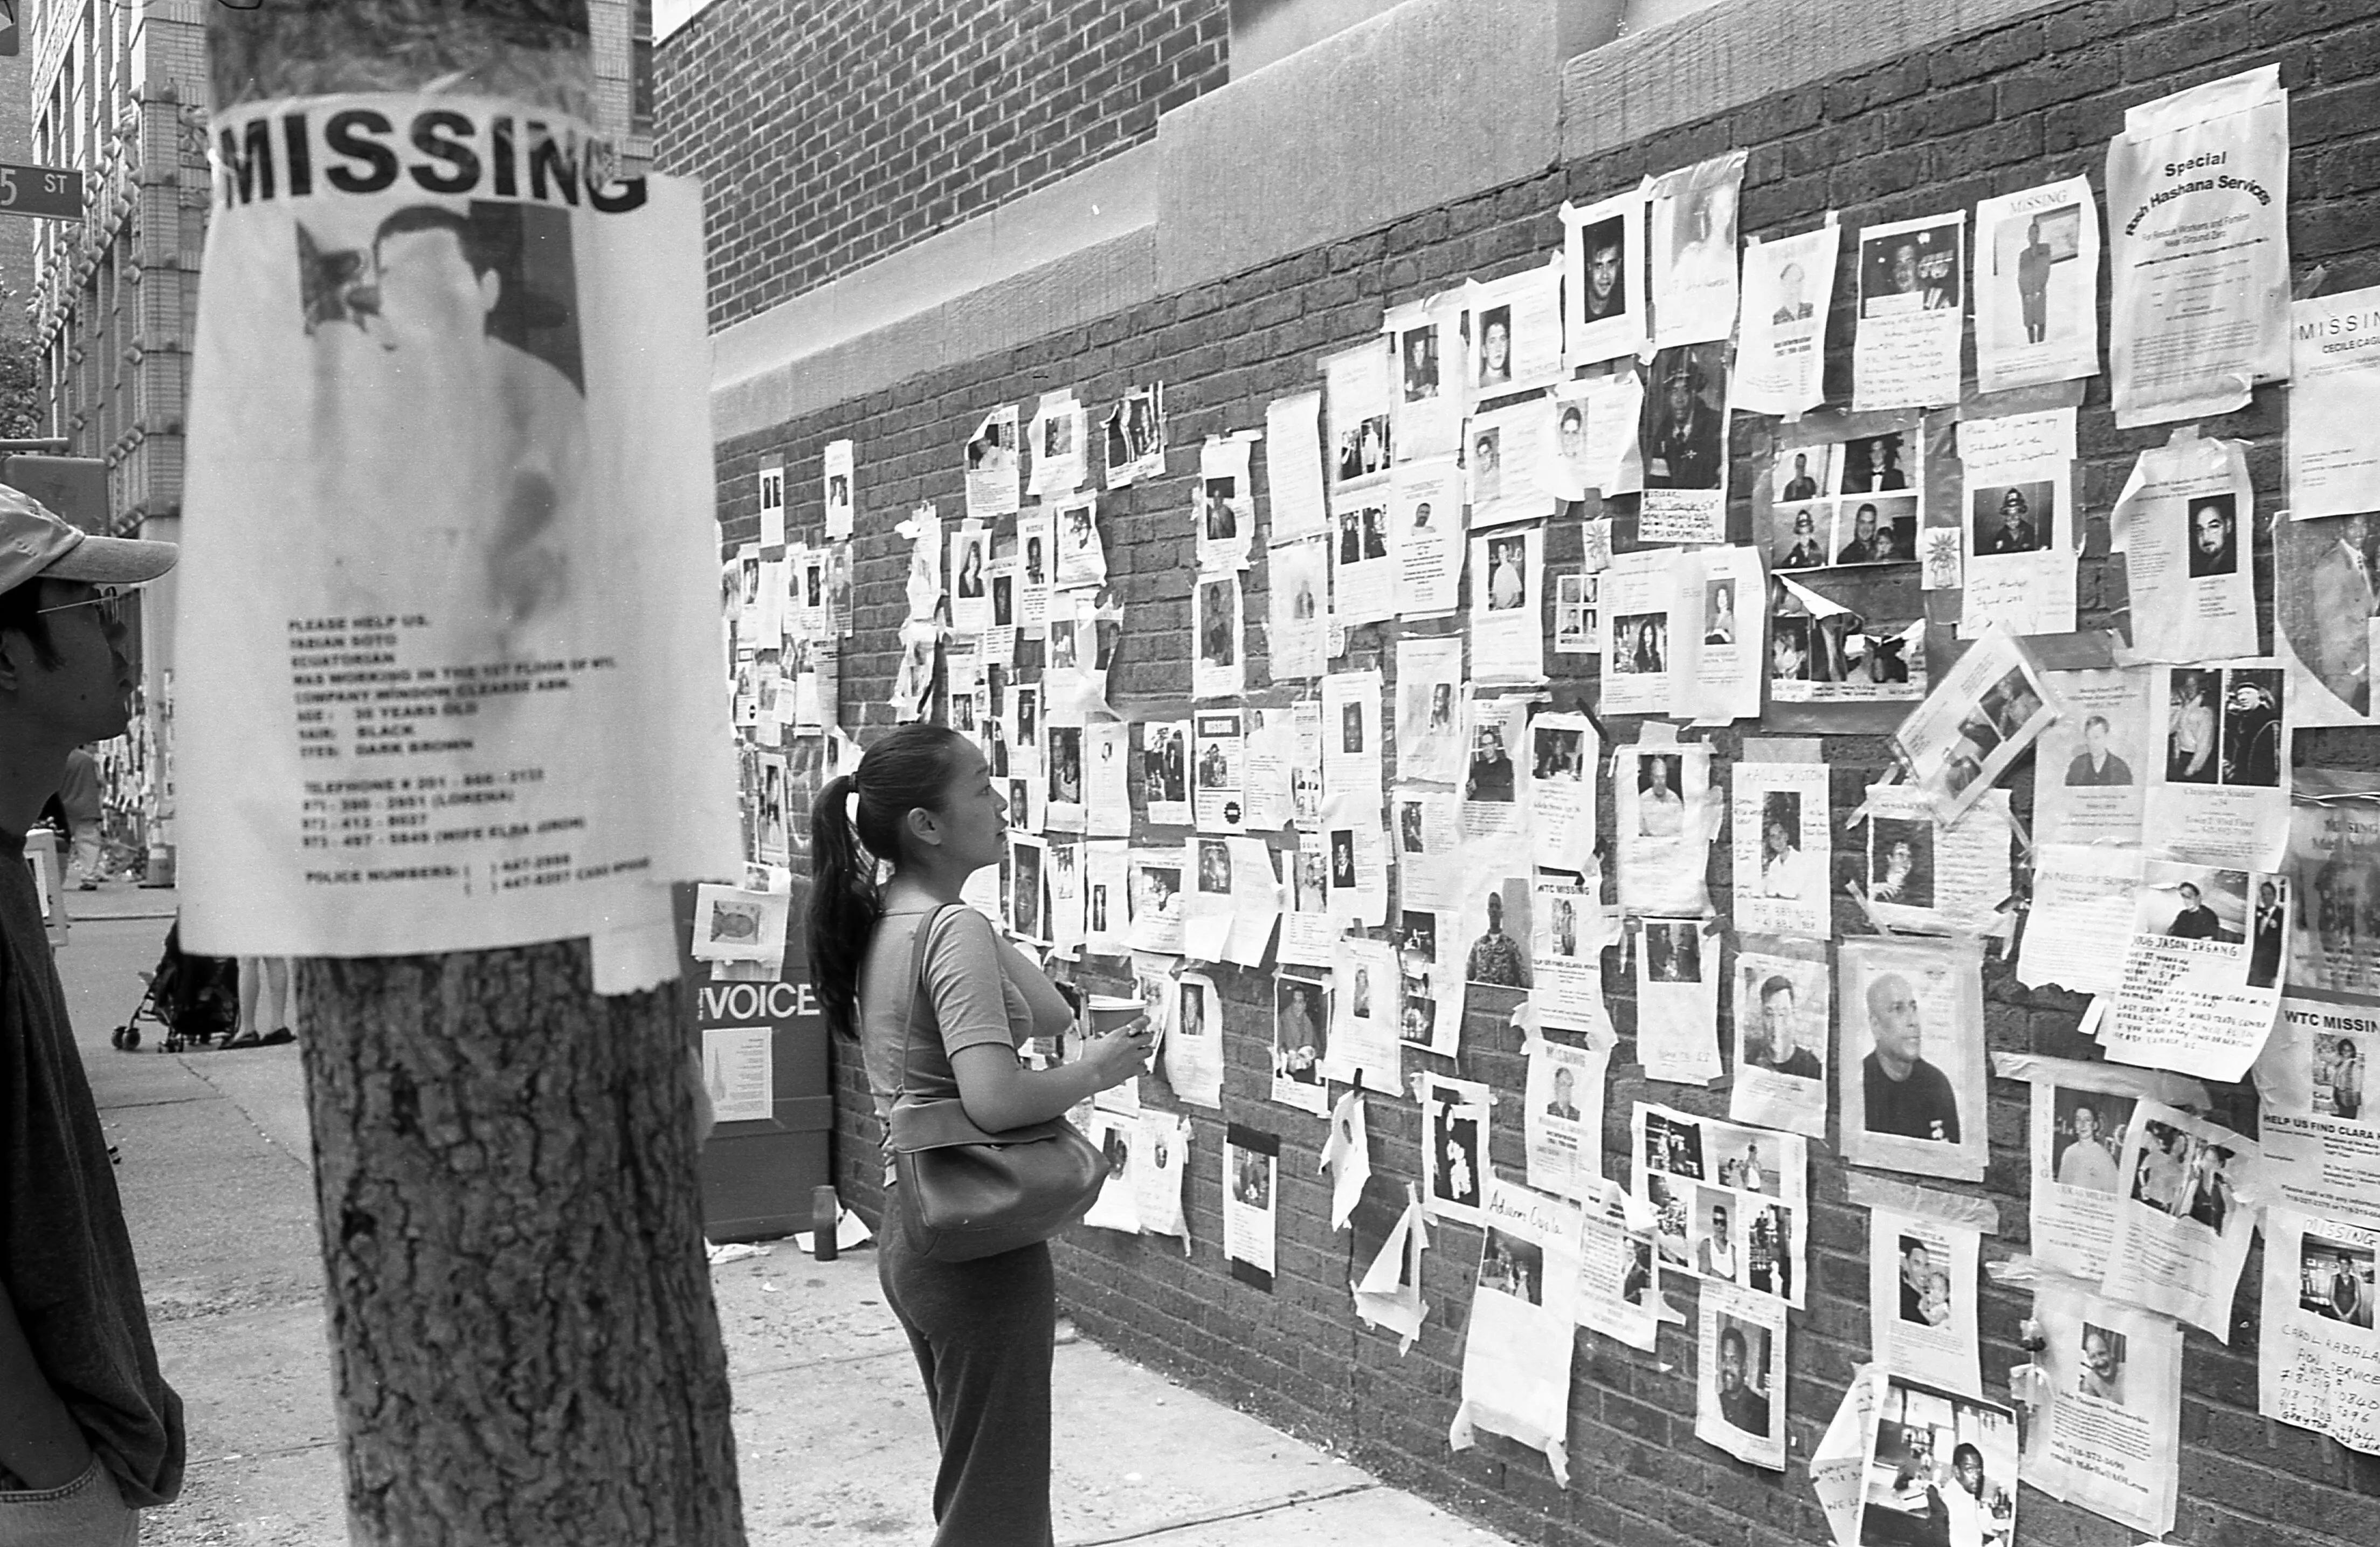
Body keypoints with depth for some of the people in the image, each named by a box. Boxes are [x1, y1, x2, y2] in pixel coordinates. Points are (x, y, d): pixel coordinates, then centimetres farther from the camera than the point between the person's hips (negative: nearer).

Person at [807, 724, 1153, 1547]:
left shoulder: (886, 923, 8)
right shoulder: (956, 931, -19)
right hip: (981, 1245, -9)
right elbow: (995, 1099, -29)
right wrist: (1095, 1070, -15)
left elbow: (1051, 1013, 12)